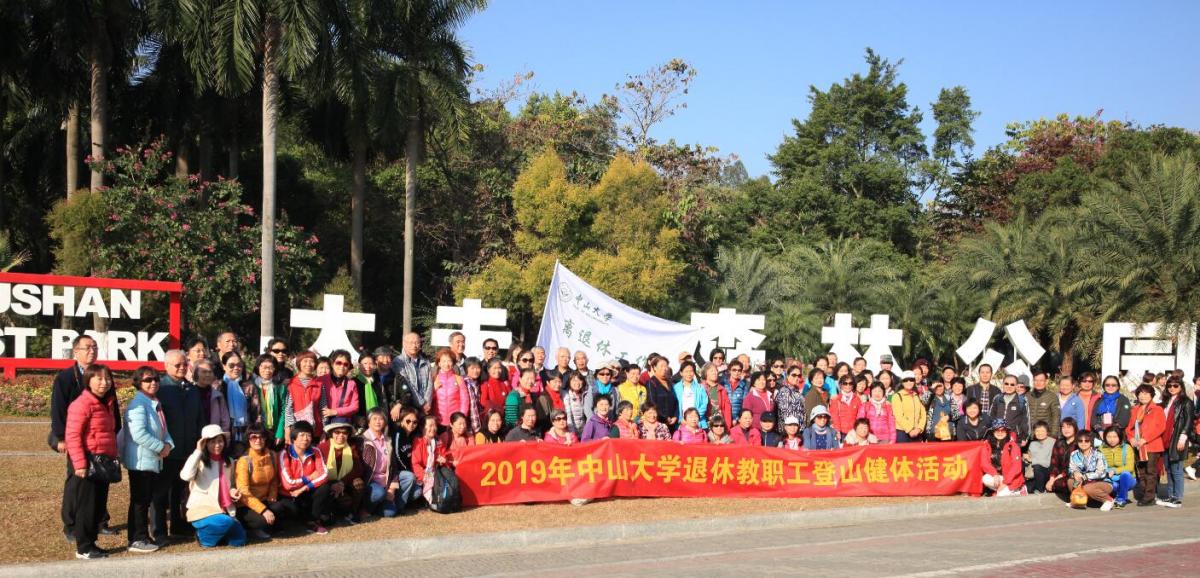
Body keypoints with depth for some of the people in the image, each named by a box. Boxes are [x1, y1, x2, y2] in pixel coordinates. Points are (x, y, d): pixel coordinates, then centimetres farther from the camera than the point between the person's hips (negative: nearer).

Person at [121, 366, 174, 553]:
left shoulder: (155, 403, 14)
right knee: (140, 501, -3)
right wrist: (161, 447, -19)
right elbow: (139, 434, -26)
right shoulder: (138, 404, -17)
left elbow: (162, 429, 18)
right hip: (140, 460, -10)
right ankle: (137, 540, 5)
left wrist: (168, 444, -2)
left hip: (154, 460, 10)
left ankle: (143, 537, 24)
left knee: (158, 498, 14)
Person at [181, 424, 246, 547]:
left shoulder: (228, 462, 15)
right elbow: (186, 476, -25)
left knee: (239, 540, -10)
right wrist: (198, 451, -20)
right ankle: (204, 535, -5)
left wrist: (233, 491, 3)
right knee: (227, 523, -34)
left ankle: (212, 533, 14)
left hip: (223, 510, 6)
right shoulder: (200, 461, -4)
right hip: (202, 510, -6)